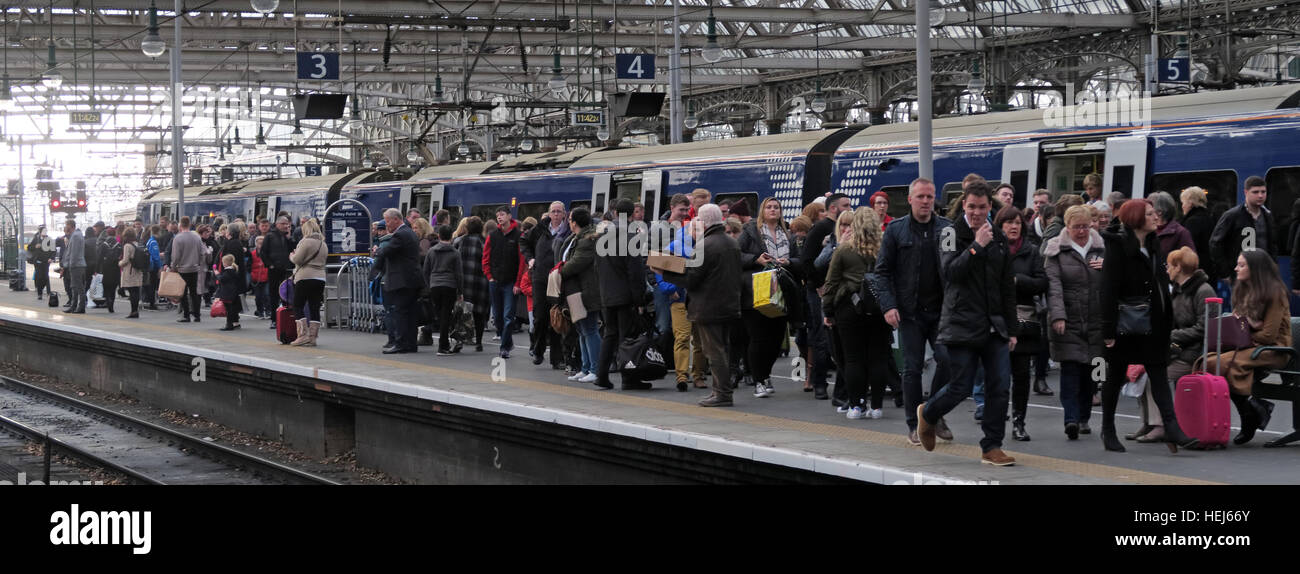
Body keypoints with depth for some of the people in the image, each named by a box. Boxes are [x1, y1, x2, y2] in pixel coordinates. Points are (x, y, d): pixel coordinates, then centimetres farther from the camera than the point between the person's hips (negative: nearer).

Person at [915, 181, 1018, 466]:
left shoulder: (999, 239, 12)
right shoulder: (954, 234, -3)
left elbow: (1007, 288, 17)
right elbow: (950, 272, -17)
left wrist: (1011, 330, 15)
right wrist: (977, 245, -21)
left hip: (994, 326, 5)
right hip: (962, 324, -5)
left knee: (999, 386, -4)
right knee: (961, 387, -3)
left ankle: (992, 447, 3)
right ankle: (927, 414, 27)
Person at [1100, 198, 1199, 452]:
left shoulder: (1154, 245, 11)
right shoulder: (1118, 247, -11)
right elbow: (1109, 289, -14)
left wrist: (1166, 321, 12)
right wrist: (1108, 329, -18)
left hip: (1153, 324, 6)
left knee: (1158, 374, -2)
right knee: (1116, 376, 6)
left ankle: (1172, 429, -9)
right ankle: (1108, 430, 19)